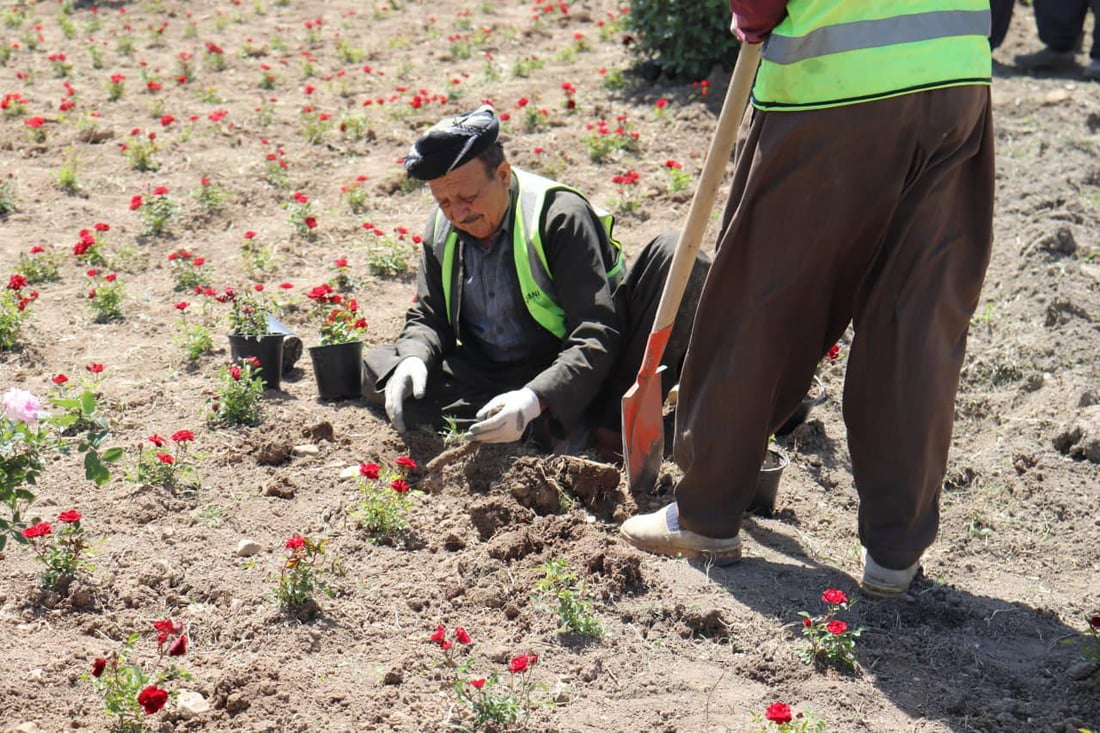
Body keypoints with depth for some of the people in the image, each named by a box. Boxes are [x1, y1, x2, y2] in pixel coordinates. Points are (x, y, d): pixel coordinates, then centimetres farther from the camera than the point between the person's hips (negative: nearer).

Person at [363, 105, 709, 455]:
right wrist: (413, 359, -19)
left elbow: (596, 334, -22)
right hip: (493, 379, 5)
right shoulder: (441, 230, 2)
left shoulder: (560, 214, -15)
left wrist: (536, 399, -38)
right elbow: (428, 318, 7)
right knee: (377, 365, -18)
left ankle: (611, 426, -29)